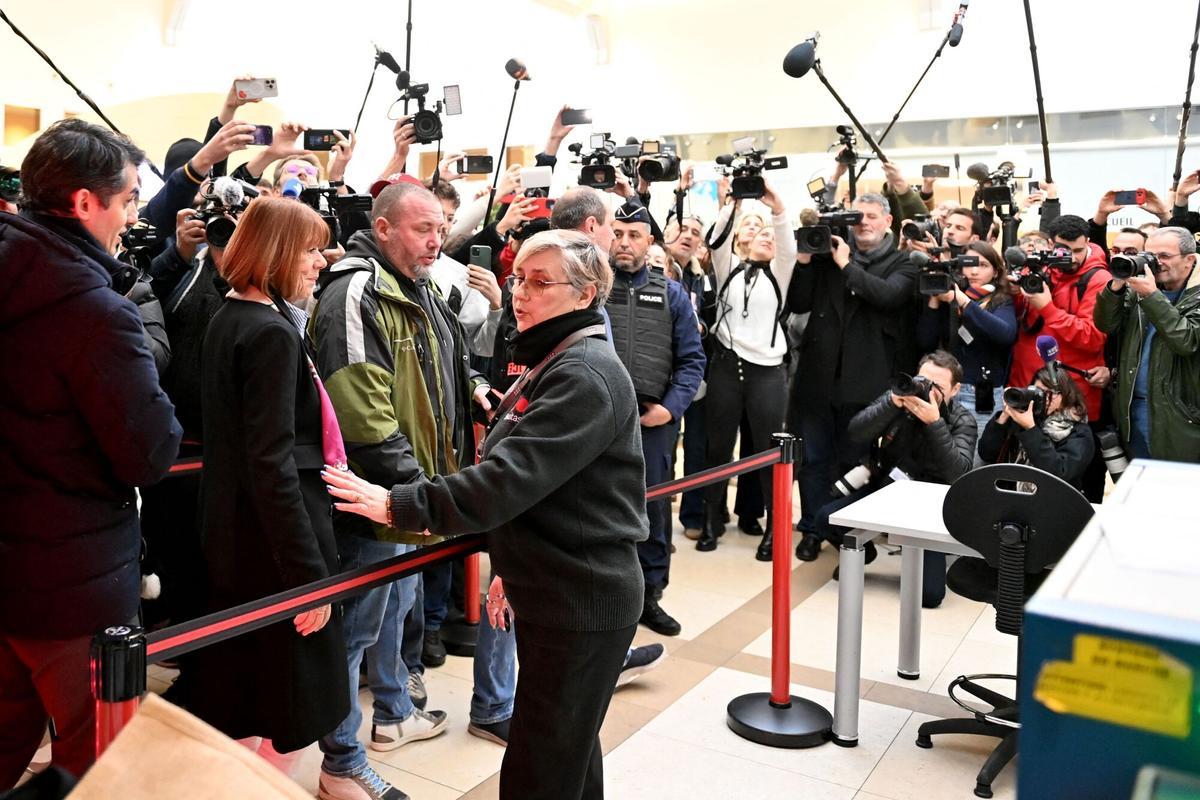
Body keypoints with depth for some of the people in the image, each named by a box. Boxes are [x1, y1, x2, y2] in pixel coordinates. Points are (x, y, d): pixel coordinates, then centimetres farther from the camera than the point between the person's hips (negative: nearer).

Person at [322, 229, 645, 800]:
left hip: (583, 602, -10)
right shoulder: (550, 363, 14)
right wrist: (510, 567, 19)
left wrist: (399, 504, -24)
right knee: (570, 752, 22)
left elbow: (509, 478, -27)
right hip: (550, 590, 10)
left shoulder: (586, 377, -19)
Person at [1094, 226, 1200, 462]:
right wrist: (1117, 285, -13)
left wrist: (1151, 295, -21)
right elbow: (1106, 325, 1)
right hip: (1133, 407, 4)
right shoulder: (1137, 289, 10)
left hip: (1178, 415, -4)